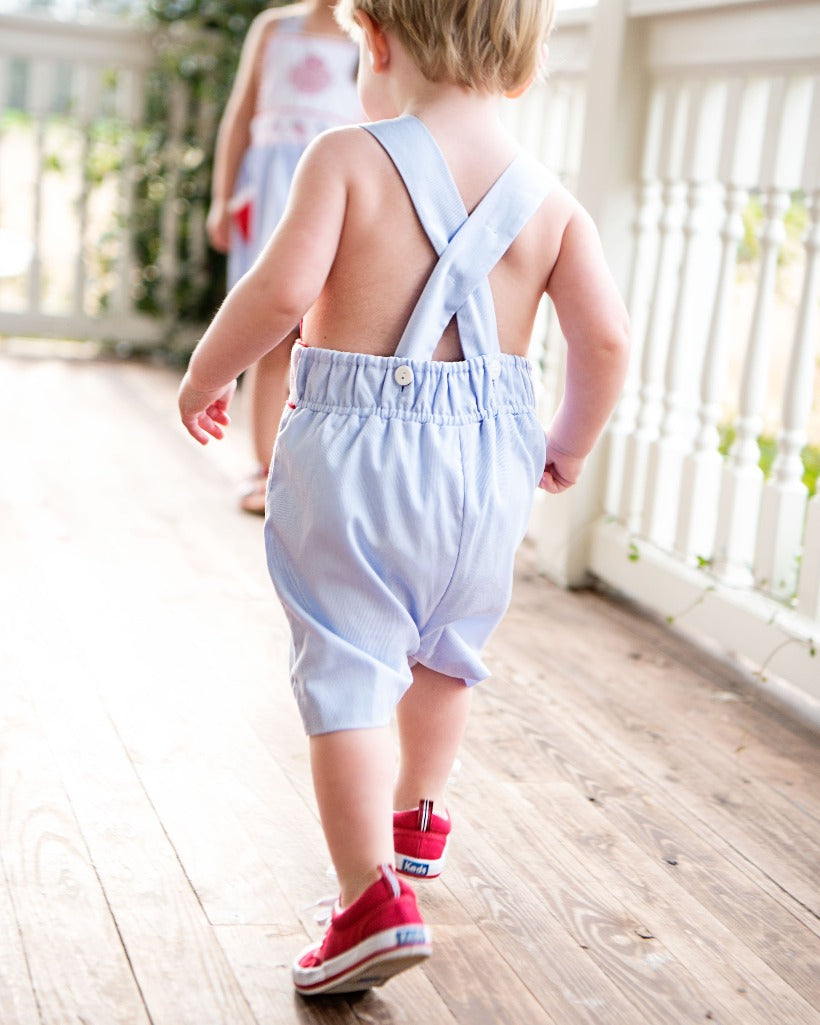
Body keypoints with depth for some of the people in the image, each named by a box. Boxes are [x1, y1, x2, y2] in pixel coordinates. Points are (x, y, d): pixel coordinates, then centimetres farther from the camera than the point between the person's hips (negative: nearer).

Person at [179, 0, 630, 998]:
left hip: (354, 447, -4)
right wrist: (567, 446, 12)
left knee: (347, 667, 2)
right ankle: (418, 816, 45)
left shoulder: (348, 156, -9)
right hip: (489, 456, 5)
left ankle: (372, 896, -5)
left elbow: (281, 288, -20)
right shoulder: (549, 197, 2)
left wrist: (205, 375, -3)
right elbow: (606, 337, -4)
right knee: (444, 649, 25)